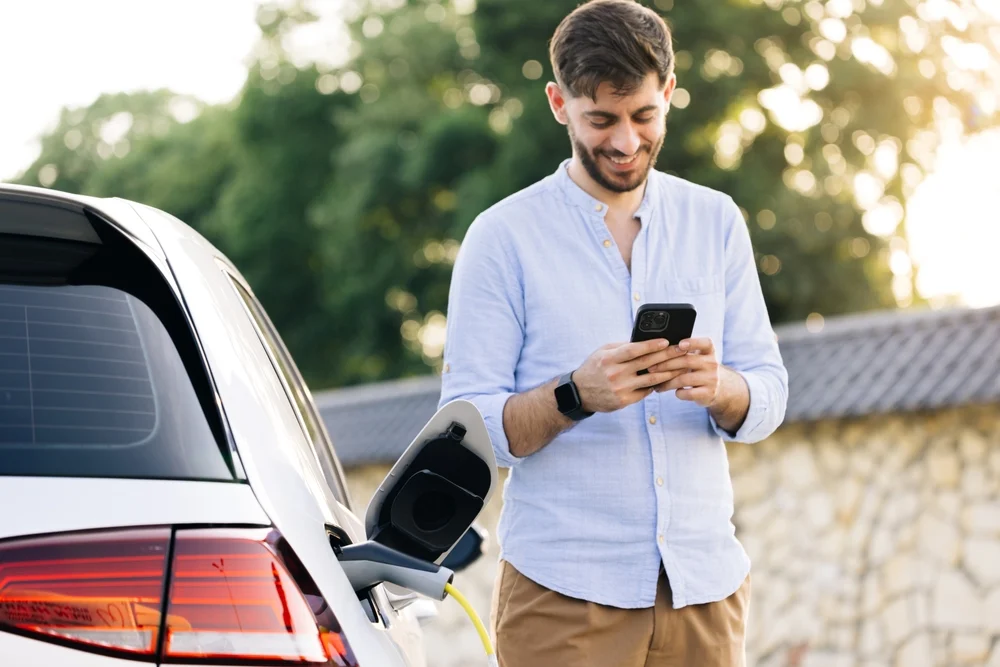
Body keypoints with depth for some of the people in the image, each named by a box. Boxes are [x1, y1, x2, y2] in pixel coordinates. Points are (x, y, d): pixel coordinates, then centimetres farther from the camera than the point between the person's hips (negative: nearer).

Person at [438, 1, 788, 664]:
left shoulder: (716, 222, 9)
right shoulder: (504, 237, -2)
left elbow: (769, 398, 6)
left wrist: (722, 388, -16)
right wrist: (575, 395, -23)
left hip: (707, 583, 3)